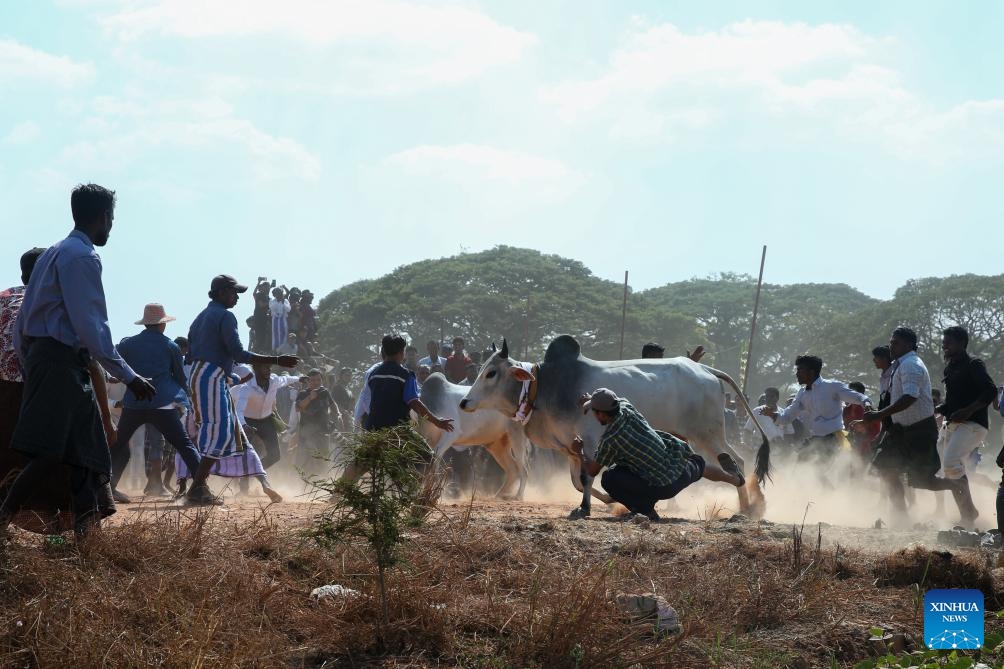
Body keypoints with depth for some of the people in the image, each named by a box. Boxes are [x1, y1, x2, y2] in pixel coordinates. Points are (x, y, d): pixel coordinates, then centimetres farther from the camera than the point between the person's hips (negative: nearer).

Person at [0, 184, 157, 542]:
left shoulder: (54, 253, 19)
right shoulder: (82, 257, -11)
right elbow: (90, 326, -18)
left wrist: (29, 365, 23)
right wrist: (128, 376, -17)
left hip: (42, 358, 10)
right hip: (62, 362, -10)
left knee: (89, 455, 6)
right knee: (48, 455, -13)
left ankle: (87, 536, 1)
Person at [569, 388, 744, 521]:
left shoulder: (609, 439, -18)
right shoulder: (627, 409, 0)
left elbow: (592, 470, -2)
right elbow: (619, 400, 29)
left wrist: (579, 452, 14)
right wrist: (592, 399, 31)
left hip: (662, 487, -7)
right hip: (682, 474, 7)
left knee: (609, 479, -7)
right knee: (697, 465, 41)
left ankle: (645, 511, -4)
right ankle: (732, 477, 63)